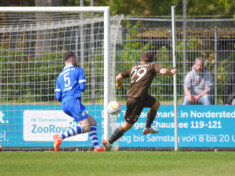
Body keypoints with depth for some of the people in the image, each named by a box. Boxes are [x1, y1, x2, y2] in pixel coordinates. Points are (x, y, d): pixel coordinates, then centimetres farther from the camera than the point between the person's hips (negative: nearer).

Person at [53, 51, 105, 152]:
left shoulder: (60, 76, 24)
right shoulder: (78, 70, 7)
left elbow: (58, 97, 17)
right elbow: (82, 88, -1)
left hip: (64, 105, 8)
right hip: (74, 101, -8)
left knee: (92, 122, 14)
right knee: (86, 127, -16)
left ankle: (96, 146, -1)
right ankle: (60, 137, -27)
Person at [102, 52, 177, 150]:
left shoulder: (134, 68, 19)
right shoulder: (152, 66, 4)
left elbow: (118, 77, 19)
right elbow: (163, 71, -14)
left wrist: (119, 84, 41)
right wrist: (171, 73, 6)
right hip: (136, 99, -8)